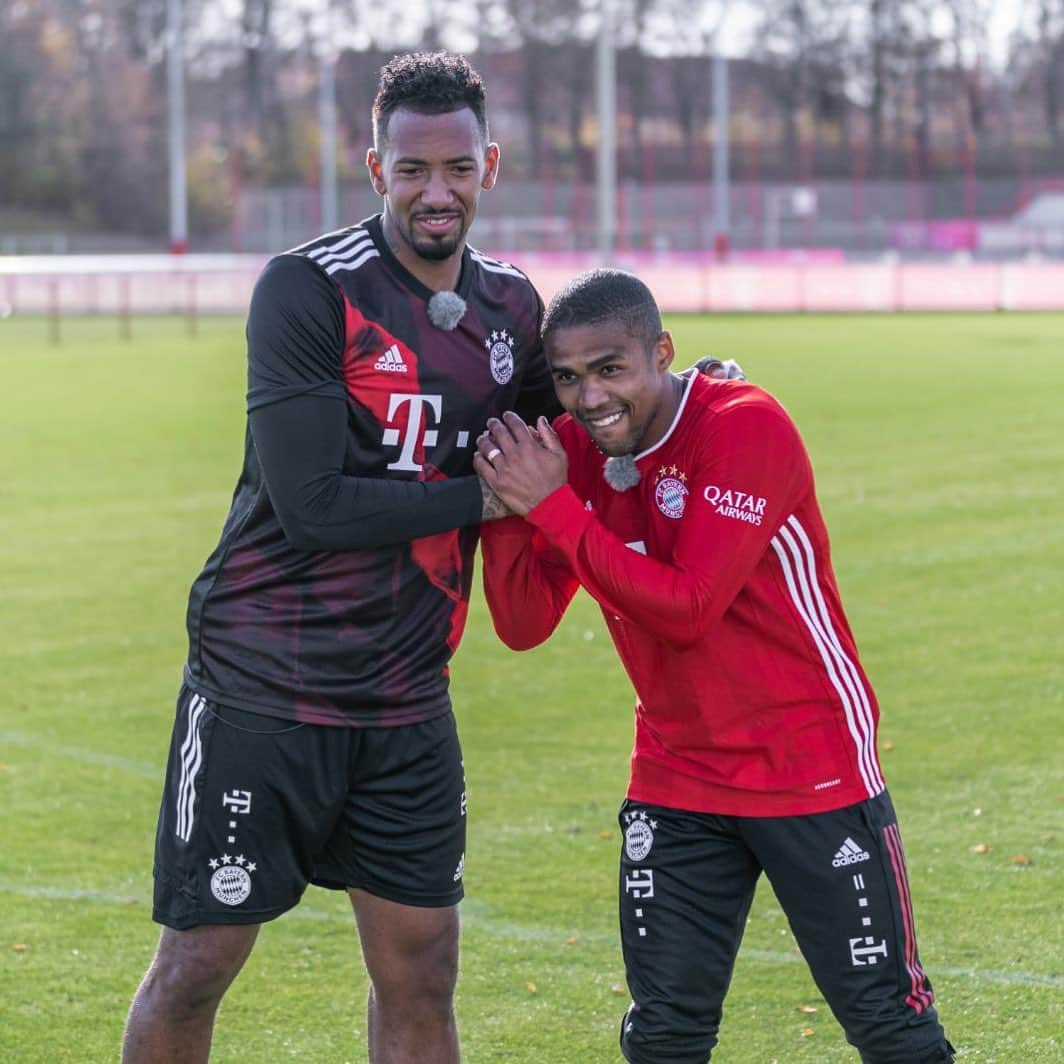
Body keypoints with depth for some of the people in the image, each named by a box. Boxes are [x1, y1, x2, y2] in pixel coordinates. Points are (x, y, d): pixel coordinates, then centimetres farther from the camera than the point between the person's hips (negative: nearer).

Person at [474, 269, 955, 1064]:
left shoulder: (747, 427, -19)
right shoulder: (575, 450, 0)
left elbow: (687, 609, -25)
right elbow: (524, 627, -2)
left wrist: (554, 507, -25)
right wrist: (505, 509, -18)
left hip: (812, 771, -5)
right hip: (676, 781, 5)